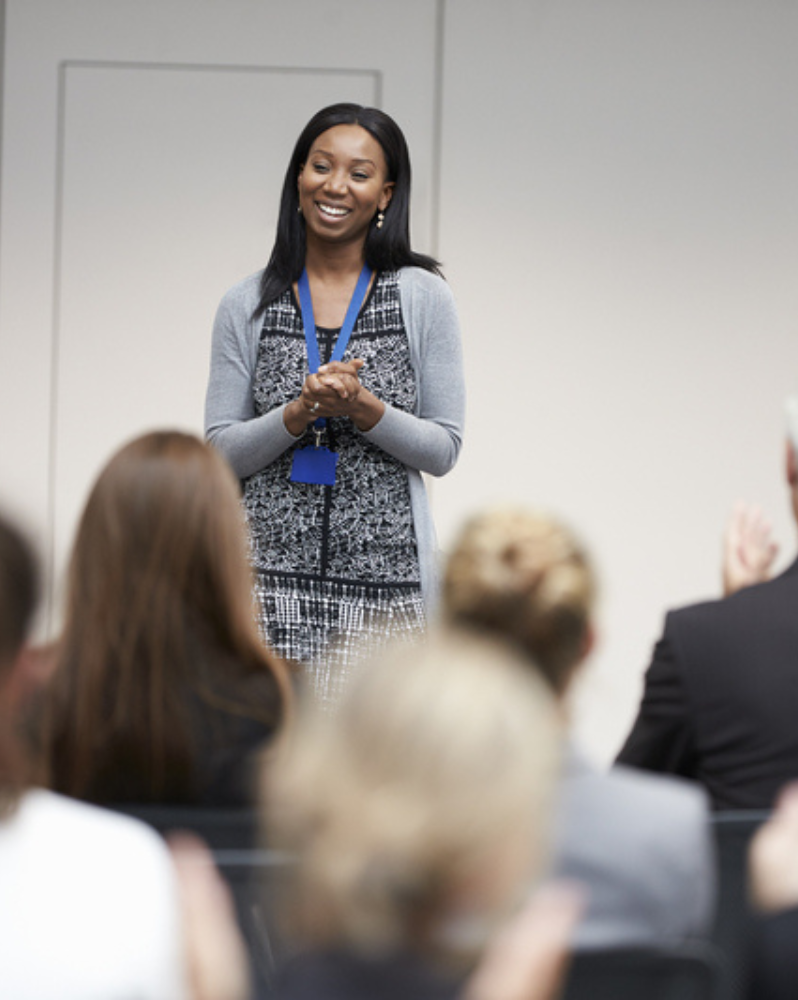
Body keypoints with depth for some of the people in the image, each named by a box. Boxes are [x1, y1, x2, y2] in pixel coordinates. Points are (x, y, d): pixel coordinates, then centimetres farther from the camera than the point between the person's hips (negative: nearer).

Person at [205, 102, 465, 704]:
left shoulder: (423, 298, 4)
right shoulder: (248, 307, 8)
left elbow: (444, 450, 4)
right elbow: (219, 453, 6)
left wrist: (364, 407, -13)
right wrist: (298, 414, -12)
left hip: (385, 585, -1)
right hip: (273, 576, 1)